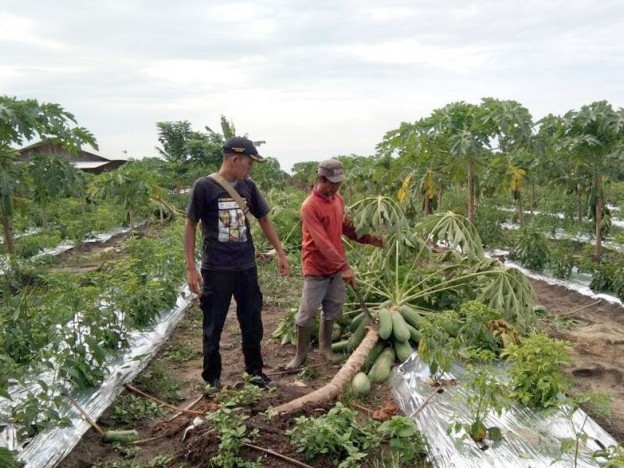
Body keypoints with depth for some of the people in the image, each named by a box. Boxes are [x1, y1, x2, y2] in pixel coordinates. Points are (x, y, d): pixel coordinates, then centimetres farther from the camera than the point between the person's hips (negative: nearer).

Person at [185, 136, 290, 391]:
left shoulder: (248, 186, 4)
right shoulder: (204, 186, -10)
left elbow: (264, 220, 13)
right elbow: (190, 226, -5)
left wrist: (281, 253, 11)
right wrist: (191, 268, -9)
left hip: (246, 266, 4)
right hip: (216, 269, -4)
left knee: (252, 323, 12)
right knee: (213, 326, 8)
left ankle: (255, 371, 29)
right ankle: (212, 377, 25)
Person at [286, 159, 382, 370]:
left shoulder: (338, 199, 4)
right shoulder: (310, 206, -21)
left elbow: (346, 226, 15)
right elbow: (322, 242, -26)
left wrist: (369, 239, 1)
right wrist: (344, 266, -28)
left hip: (336, 267, 7)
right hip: (316, 268, -7)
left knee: (333, 310, 14)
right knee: (307, 313, 1)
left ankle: (325, 347, 31)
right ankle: (301, 352, 18)